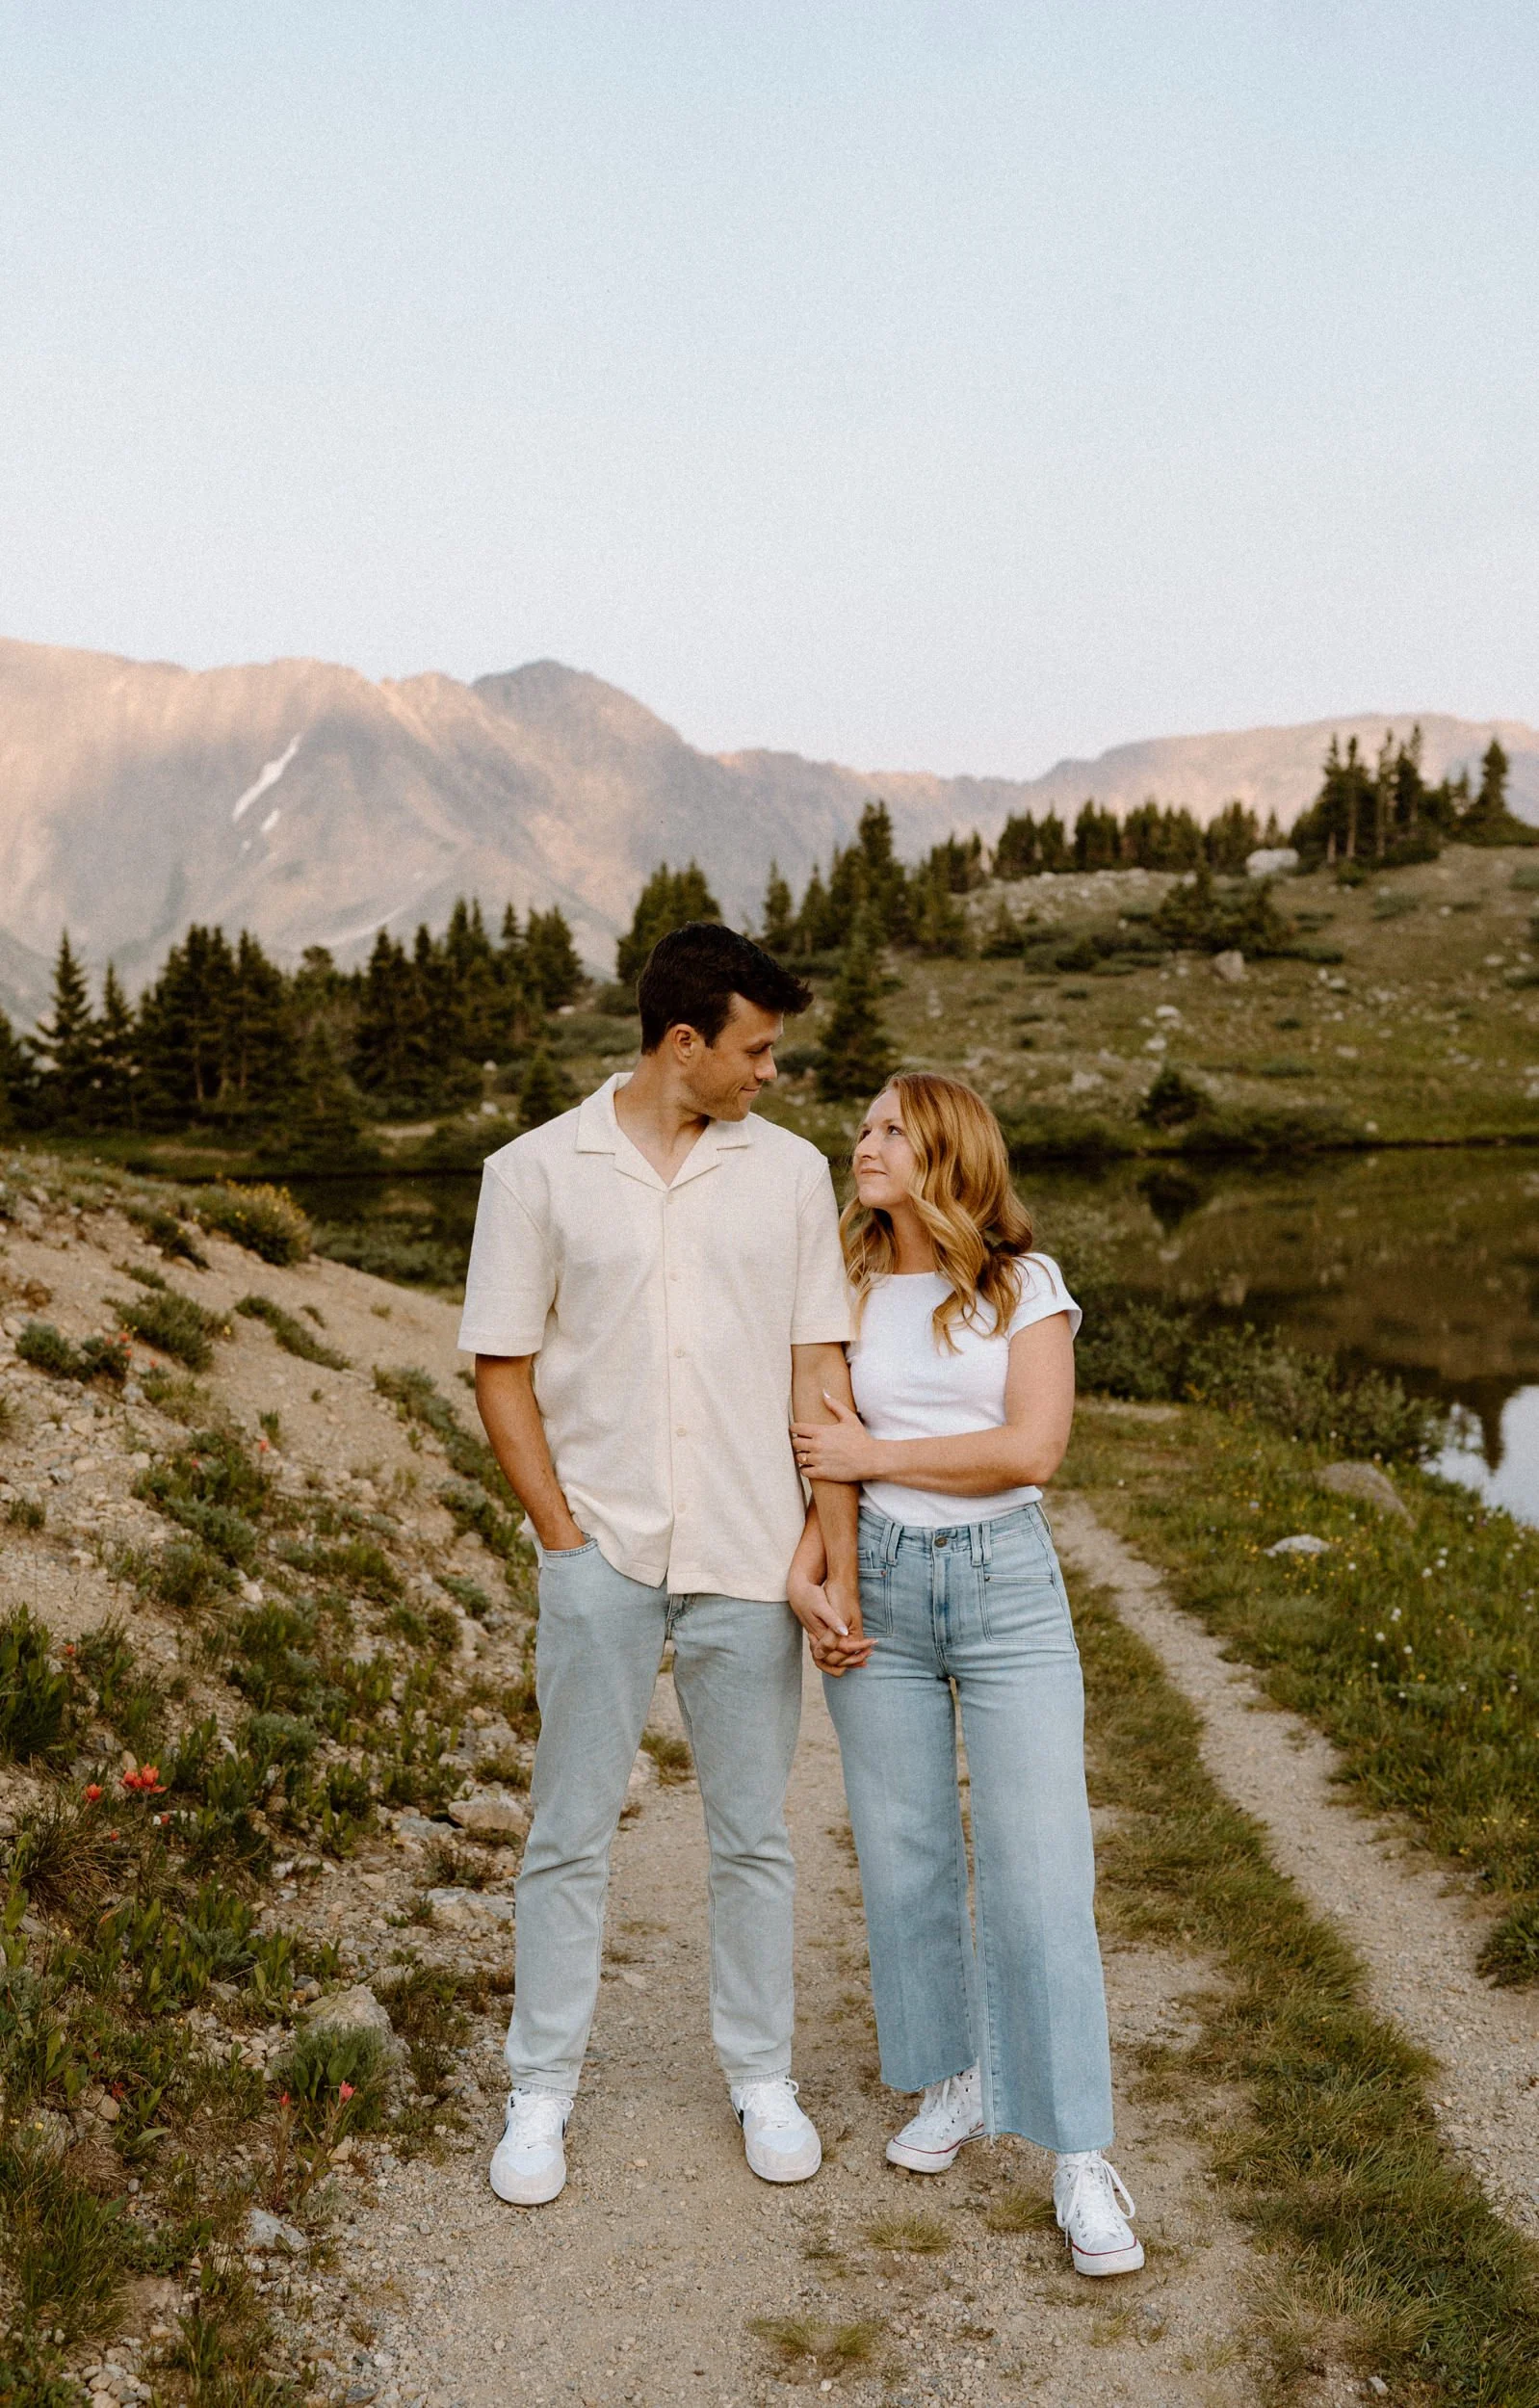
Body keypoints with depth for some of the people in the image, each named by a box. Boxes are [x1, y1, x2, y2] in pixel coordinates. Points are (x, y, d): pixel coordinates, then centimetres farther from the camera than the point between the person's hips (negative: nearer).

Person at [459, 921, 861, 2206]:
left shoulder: (790, 1171, 4)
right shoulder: (538, 1172, -2)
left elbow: (821, 1370, 3)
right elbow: (503, 1370, 1)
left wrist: (839, 1562, -1)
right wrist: (565, 1535, -6)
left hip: (748, 1561, 2)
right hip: (603, 1557, -1)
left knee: (753, 1836, 12)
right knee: (571, 1835, 7)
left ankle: (763, 2076, 29)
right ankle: (542, 2090, 24)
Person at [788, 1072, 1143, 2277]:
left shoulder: (1025, 1284, -1)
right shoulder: (844, 1291, 7)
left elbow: (1032, 1448, -12)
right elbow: (815, 1450, 6)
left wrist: (876, 1455, -9)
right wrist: (804, 1572, -10)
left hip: (1007, 1584, -3)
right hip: (879, 1587, 3)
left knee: (1041, 1868, -4)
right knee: (904, 1855, 10)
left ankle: (1082, 2159, 5)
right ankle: (952, 2080, 31)